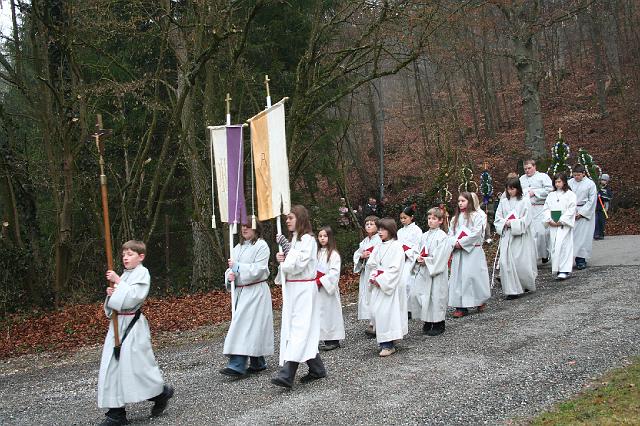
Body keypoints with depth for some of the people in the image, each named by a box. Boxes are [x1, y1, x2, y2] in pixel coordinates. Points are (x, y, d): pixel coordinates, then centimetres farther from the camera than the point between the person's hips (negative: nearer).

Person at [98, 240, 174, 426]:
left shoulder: (142, 273, -8)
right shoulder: (125, 275, 16)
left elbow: (134, 296, -22)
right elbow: (115, 303, 18)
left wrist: (118, 282, -18)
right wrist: (111, 294, -2)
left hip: (133, 326, -8)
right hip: (118, 324, 8)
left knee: (136, 365, -8)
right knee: (112, 367, 4)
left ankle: (162, 392, 17)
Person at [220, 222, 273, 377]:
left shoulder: (261, 246, -7)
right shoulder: (238, 247, 16)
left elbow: (258, 269, -16)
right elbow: (232, 268, 17)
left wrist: (237, 266, -14)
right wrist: (230, 275, -5)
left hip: (255, 291, -7)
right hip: (241, 291, 7)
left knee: (245, 325, -14)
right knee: (253, 328, 12)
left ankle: (237, 365, -16)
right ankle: (258, 363, 21)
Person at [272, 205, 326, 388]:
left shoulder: (308, 239, -10)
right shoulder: (294, 239, 17)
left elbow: (299, 263, -19)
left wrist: (286, 246, -13)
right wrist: (282, 259, -1)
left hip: (304, 289, -9)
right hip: (292, 289, 9)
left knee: (299, 329, -13)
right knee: (306, 331, 11)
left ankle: (287, 374, -20)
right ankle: (317, 369, 20)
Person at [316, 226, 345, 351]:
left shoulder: (333, 254, -8)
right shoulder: (317, 253, 12)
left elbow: (334, 272, -16)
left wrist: (321, 281, -18)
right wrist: (315, 281, -3)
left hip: (329, 288, -6)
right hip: (318, 289, 6)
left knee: (331, 312, -2)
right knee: (321, 312, 8)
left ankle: (334, 340, 6)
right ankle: (325, 339, 16)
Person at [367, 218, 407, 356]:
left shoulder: (396, 246, -8)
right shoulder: (379, 247, 14)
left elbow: (394, 268, -15)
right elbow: (372, 264, 14)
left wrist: (381, 280, -17)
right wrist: (373, 278, -3)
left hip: (391, 285, -7)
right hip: (378, 285, 7)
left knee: (386, 312, -10)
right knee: (375, 312, 5)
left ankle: (389, 345, -4)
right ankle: (383, 342, 16)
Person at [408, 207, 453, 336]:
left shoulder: (442, 236, -9)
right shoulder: (424, 236, 13)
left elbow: (441, 256, -15)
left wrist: (426, 260, -16)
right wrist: (418, 258, -3)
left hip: (437, 272, -7)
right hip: (423, 271, 7)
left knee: (436, 296, -3)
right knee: (415, 294, 1)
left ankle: (439, 324, 13)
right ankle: (427, 321, 17)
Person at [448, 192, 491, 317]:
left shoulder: (476, 216, -4)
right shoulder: (455, 218, 15)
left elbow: (476, 233, -13)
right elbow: (451, 233, 11)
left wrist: (461, 242, -12)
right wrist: (455, 243, -9)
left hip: (473, 251, -5)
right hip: (458, 252, 5)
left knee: (473, 275, -5)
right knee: (458, 277, 0)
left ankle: (480, 302, 16)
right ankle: (461, 306, 3)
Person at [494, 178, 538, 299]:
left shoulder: (525, 201, -2)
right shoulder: (503, 202, 10)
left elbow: (526, 220, -8)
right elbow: (498, 218, 9)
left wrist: (512, 223, -14)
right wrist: (505, 223, -9)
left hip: (521, 236, -3)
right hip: (506, 236, 3)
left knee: (522, 263, -2)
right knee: (505, 262, -6)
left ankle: (527, 285, 26)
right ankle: (512, 290, 1)